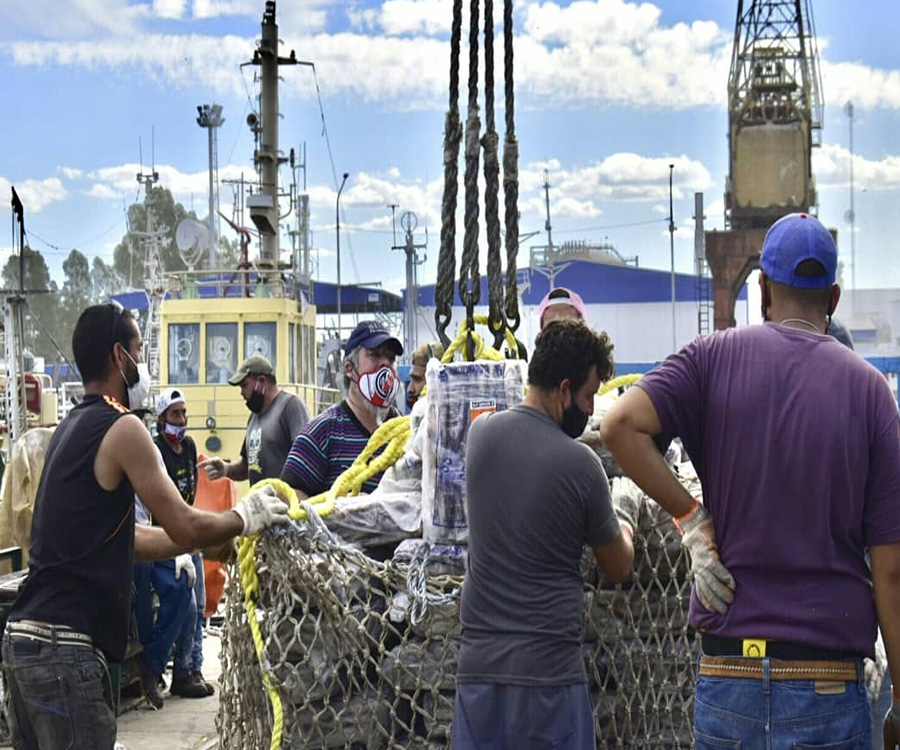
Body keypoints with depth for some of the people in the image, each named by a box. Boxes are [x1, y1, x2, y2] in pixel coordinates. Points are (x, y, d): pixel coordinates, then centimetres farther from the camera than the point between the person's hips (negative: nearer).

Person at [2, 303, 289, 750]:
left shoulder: (72, 427, 17)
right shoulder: (122, 428, -10)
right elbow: (185, 528, -10)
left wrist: (214, 536, 21)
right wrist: (244, 518, 8)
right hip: (64, 646, -9)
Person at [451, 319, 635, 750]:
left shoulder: (480, 434, 4)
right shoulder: (579, 463, -11)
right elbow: (618, 569, 3)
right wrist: (624, 530, 26)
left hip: (477, 663, 5)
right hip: (548, 667, -5)